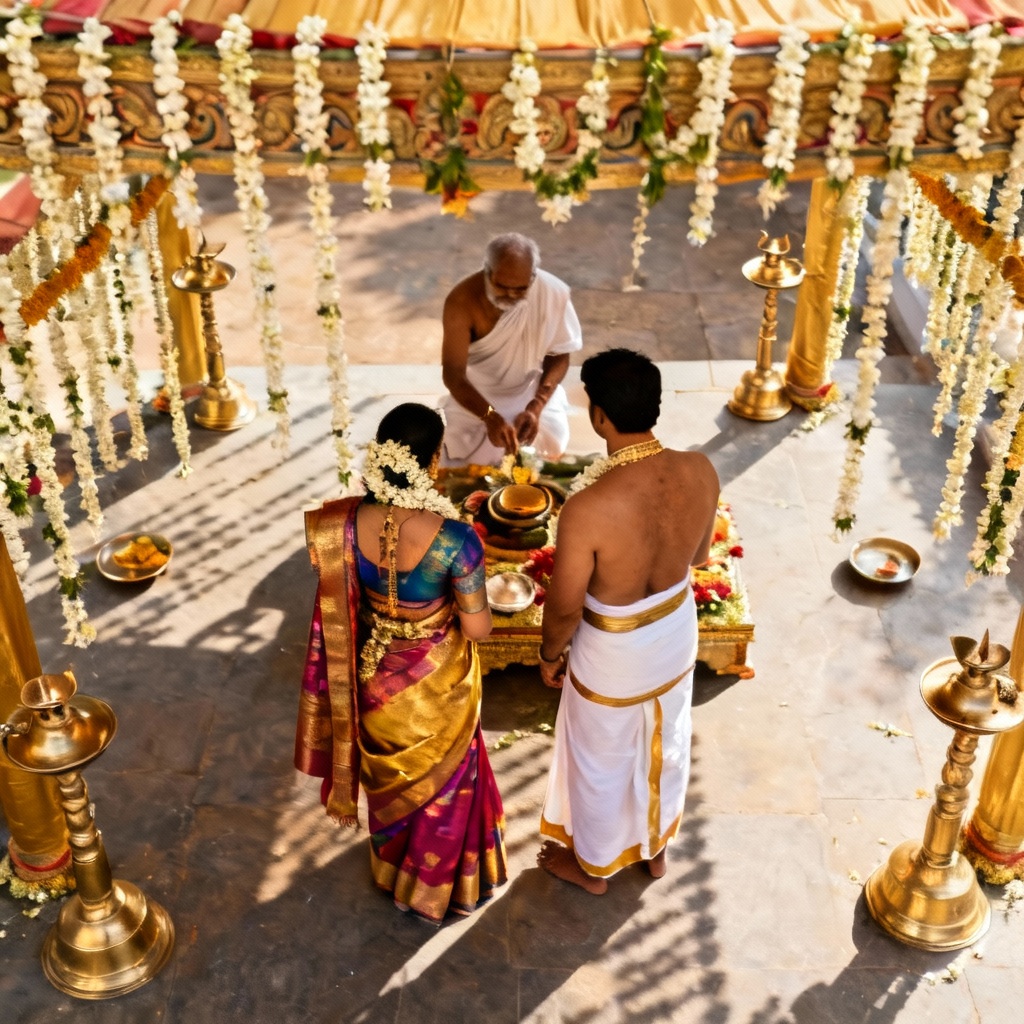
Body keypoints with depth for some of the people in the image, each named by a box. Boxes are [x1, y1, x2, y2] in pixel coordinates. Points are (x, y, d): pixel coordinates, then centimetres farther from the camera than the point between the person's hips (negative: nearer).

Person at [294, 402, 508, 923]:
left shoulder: (346, 525, -22)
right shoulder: (454, 539, -33)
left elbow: (340, 606, -7)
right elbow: (478, 628, -21)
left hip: (375, 672, 4)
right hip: (436, 681, -3)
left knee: (390, 773, 31)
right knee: (441, 779, 25)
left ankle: (391, 865, 57)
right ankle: (433, 886, 46)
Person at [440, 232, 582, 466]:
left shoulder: (554, 293, -22)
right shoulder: (461, 301, -26)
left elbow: (560, 355, -8)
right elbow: (453, 373, -26)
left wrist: (536, 407, -23)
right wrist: (490, 417, -43)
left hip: (536, 395, 1)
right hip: (475, 400, -1)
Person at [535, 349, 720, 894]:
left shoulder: (589, 507, -37)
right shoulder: (700, 472, -21)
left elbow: (565, 607, -23)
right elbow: (699, 554, -1)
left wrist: (550, 654, -2)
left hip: (612, 653, -5)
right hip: (675, 634, 5)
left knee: (601, 760, 23)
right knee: (664, 745, 30)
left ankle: (593, 863, 50)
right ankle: (655, 845, 56)